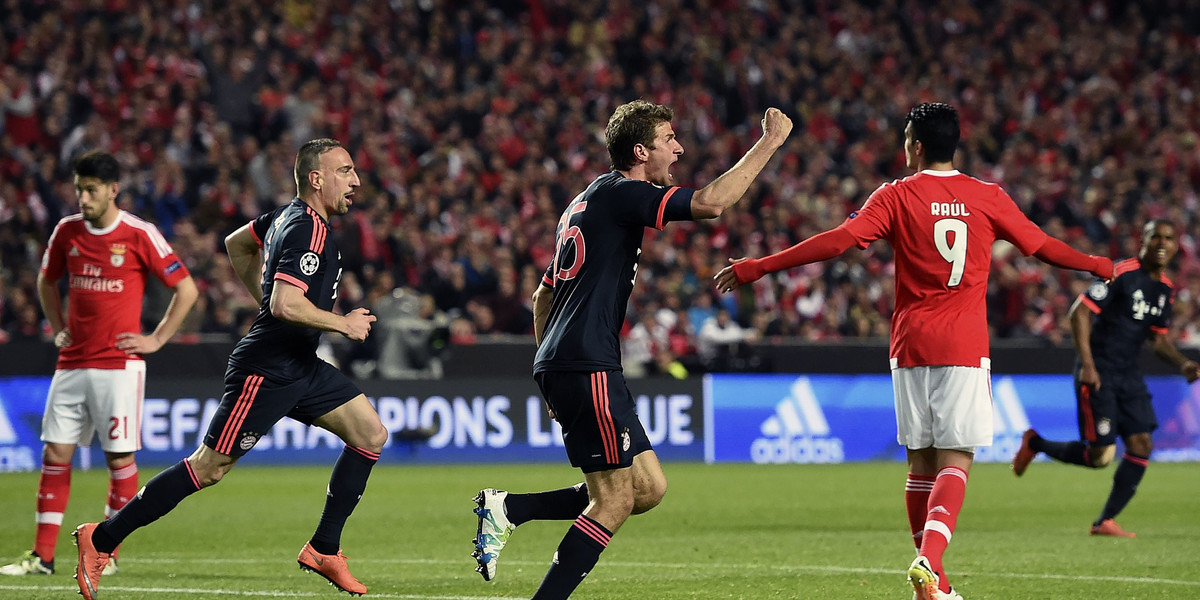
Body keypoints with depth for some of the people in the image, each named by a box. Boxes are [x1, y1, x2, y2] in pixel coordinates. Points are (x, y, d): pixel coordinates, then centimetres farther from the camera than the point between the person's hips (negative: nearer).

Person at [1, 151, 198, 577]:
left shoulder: (139, 235, -7)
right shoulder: (67, 231, 7)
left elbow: (186, 290, -2)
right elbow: (47, 281, 25)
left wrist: (155, 340, -4)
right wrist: (59, 329, 14)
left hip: (119, 364, -5)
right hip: (71, 364, 5)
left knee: (120, 458, -2)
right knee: (55, 455, 1)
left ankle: (109, 555, 7)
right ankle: (42, 556, 3)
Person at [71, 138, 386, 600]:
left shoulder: (290, 217, 11)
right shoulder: (308, 230, -20)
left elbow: (237, 243, 27)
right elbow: (286, 305, -30)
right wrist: (343, 324, -18)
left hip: (300, 368, 10)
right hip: (265, 372, -10)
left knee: (372, 435, 3)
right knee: (210, 467, -7)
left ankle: (323, 550, 6)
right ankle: (101, 539, 3)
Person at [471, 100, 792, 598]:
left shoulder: (588, 202, 22)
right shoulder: (620, 193, -7)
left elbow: (543, 296, 28)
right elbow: (711, 203, -22)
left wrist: (555, 379, 28)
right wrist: (770, 142, -12)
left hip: (562, 366, 10)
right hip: (587, 368, -10)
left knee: (648, 488, 7)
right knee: (614, 500, -9)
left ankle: (508, 508, 8)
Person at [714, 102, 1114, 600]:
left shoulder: (896, 196, -1)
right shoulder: (987, 198, 3)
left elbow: (838, 241, -11)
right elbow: (1042, 247, 14)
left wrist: (756, 268, -9)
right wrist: (1100, 266, 32)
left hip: (911, 345, 1)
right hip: (965, 348, 0)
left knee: (921, 463, 9)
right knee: (954, 461, -4)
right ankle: (929, 560, -26)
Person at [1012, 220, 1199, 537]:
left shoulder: (1164, 288, 11)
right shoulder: (1120, 273, -14)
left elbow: (1159, 338, 22)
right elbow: (1080, 311, -17)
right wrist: (1087, 365, -22)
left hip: (1128, 373, 8)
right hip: (1098, 373, -8)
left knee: (1141, 445, -5)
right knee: (1100, 455, -10)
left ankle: (1105, 521, 5)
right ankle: (1034, 444, 16)